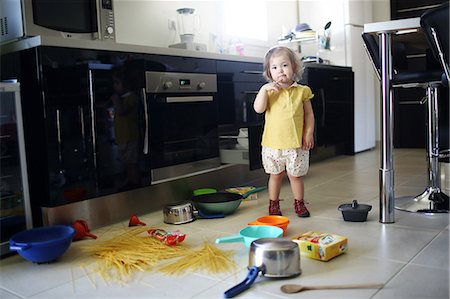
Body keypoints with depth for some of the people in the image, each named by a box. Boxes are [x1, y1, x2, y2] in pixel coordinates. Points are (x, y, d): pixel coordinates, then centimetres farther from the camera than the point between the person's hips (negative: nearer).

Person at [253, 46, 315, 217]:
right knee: (275, 175, 15)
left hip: (296, 143, 0)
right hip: (273, 143, 0)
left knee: (295, 175, 11)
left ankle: (299, 203, 30)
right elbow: (258, 109, -14)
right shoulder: (269, 91, 0)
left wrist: (309, 133, -4)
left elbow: (309, 114, 4)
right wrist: (264, 89, -20)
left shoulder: (302, 91, 0)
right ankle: (273, 204, 30)